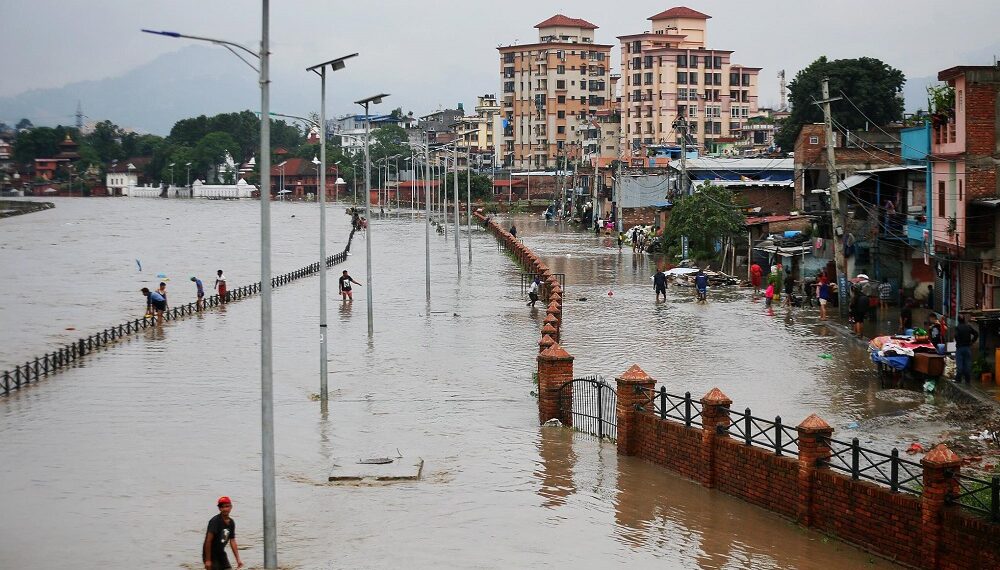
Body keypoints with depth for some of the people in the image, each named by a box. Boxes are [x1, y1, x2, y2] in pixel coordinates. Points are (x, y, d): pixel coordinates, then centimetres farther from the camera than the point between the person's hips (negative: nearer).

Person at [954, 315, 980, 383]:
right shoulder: (969, 326, 1)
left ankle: (958, 379, 3)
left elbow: (956, 336, -23)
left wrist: (958, 342, -6)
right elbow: (976, 334, 0)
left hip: (960, 347, -3)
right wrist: (972, 341, 6)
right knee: (968, 364, 7)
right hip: (968, 347, 3)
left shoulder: (957, 328, -11)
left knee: (959, 364, 2)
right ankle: (968, 379, 9)